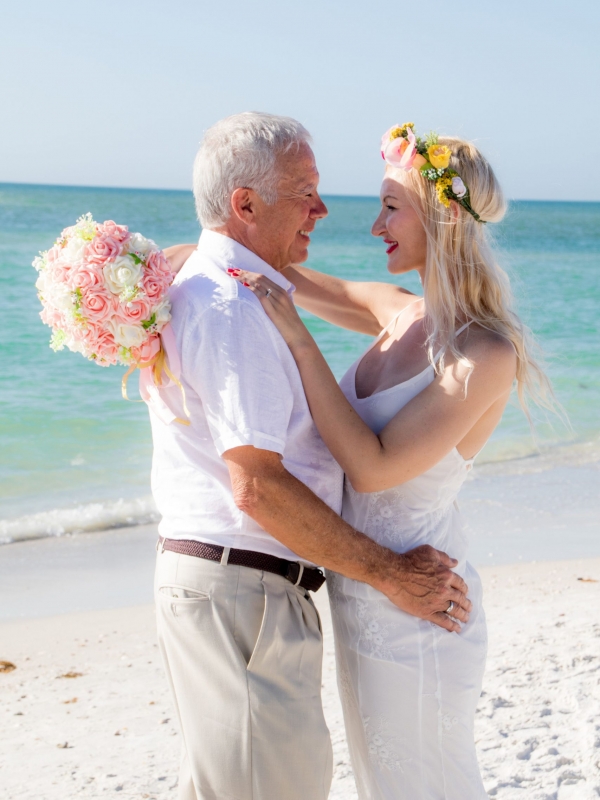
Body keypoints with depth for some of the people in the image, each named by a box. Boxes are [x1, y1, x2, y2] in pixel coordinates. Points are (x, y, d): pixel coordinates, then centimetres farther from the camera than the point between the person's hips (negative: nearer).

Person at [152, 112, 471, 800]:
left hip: (227, 582, 11)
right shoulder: (228, 307, -18)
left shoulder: (213, 292, 17)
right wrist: (390, 575, -17)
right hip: (238, 593, -11)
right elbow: (258, 487, -24)